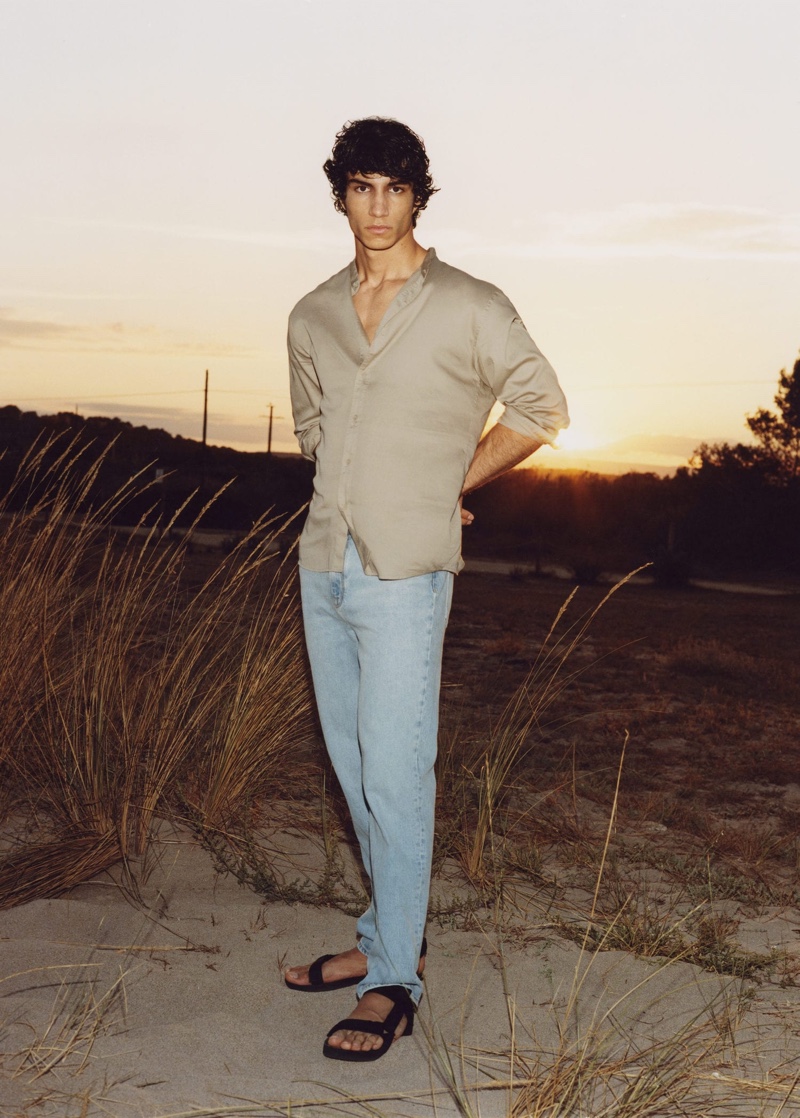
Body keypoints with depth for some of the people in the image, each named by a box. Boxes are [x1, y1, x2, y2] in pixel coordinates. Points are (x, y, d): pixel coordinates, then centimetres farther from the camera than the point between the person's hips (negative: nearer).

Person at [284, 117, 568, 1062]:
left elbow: (541, 409, 4)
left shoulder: (470, 309, -4)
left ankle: (393, 981, 3)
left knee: (395, 776, -6)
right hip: (323, 566, 6)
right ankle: (388, 936, 28)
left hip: (403, 575, -6)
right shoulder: (313, 317, 11)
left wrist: (449, 486, 5)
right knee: (354, 767, 13)